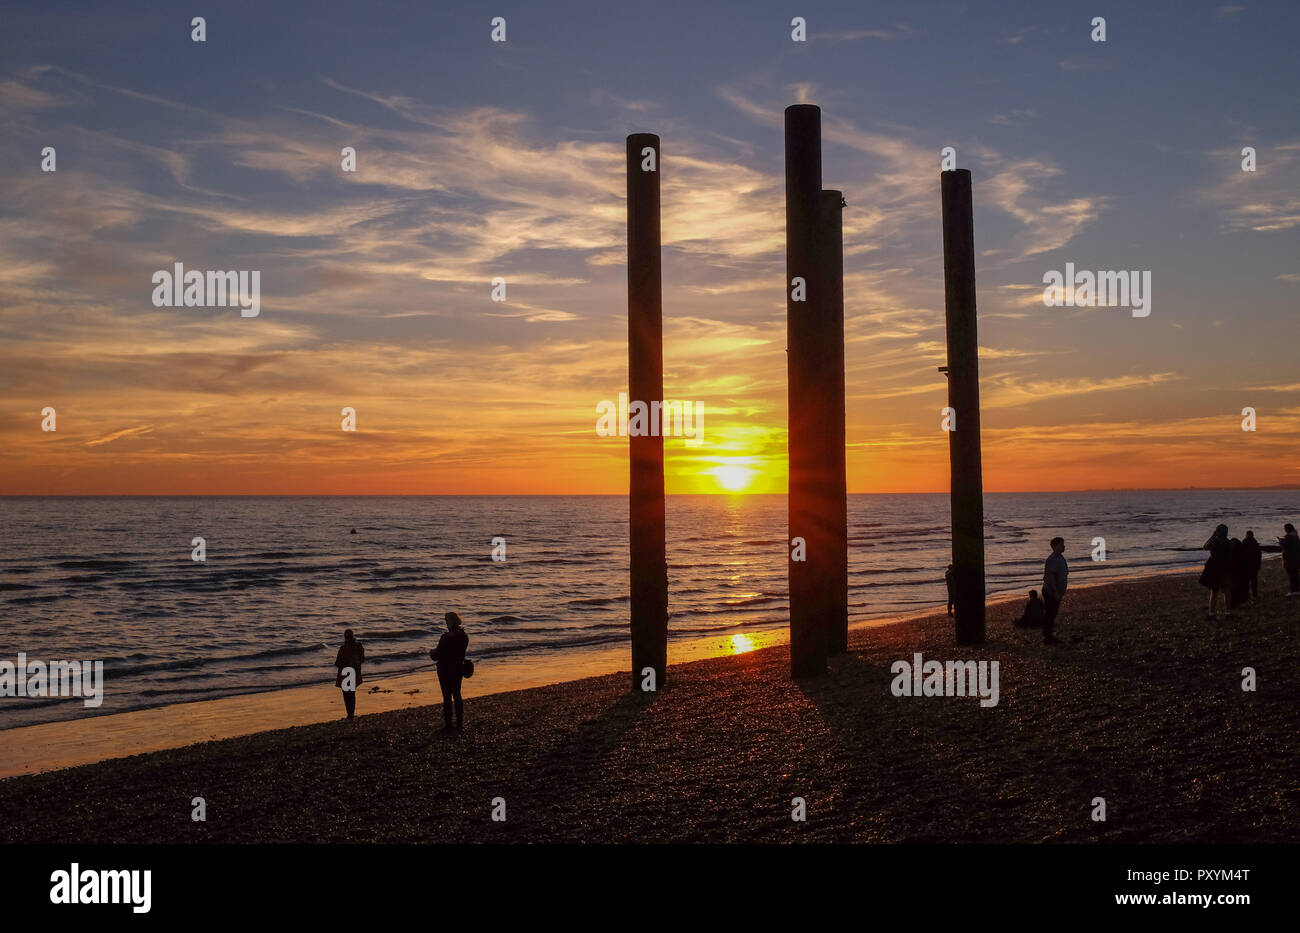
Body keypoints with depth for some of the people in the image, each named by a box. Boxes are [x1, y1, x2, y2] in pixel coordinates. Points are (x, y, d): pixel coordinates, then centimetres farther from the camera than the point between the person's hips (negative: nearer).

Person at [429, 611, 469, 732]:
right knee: (457, 695, 17)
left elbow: (437, 656, -19)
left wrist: (431, 653, 5)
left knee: (447, 697, 3)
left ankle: (448, 725, 8)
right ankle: (460, 724, 22)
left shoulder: (446, 637, -23)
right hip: (459, 667, 7)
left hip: (445, 670, -7)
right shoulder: (464, 636, -1)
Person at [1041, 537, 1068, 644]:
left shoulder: (1060, 558, 11)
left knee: (1053, 613, 15)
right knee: (1049, 614, -3)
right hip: (1050, 592, -10)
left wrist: (1061, 592, 21)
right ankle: (1047, 638, 3)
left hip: (1057, 592, 10)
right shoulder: (1052, 559, -21)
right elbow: (1050, 577, -26)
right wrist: (1056, 593, -27)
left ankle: (1049, 635, 24)